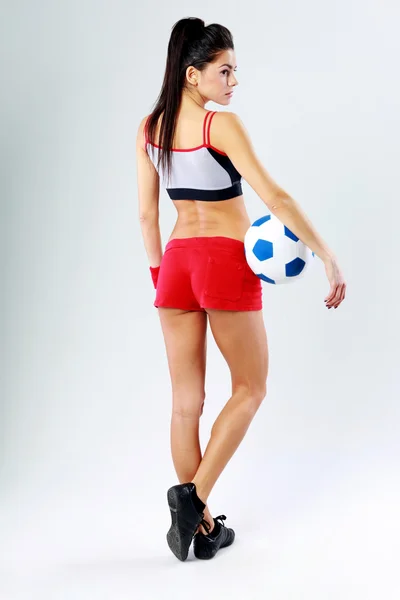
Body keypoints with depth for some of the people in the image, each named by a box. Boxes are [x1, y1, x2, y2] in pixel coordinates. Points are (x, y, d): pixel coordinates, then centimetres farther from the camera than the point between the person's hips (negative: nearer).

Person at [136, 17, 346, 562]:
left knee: (187, 401, 10)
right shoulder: (222, 125, -14)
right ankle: (194, 496, -1)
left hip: (177, 264, 6)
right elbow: (273, 196, -20)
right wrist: (327, 256, -17)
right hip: (226, 263, -6)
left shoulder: (149, 129, 6)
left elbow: (147, 215, 10)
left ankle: (201, 526, 18)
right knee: (250, 387, 13)